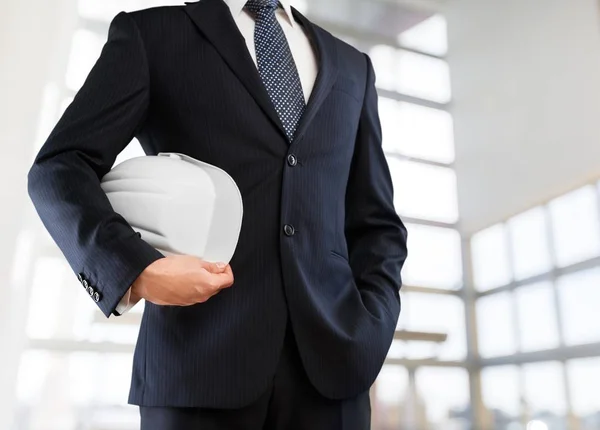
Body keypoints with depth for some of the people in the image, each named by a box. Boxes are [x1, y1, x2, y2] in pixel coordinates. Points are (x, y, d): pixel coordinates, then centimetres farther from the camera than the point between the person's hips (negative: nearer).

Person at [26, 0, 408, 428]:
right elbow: (59, 168, 1)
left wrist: (369, 328, 0)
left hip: (329, 357, 3)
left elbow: (376, 222, 16)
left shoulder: (352, 65, 18)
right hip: (200, 354, -2)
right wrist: (136, 268, -16)